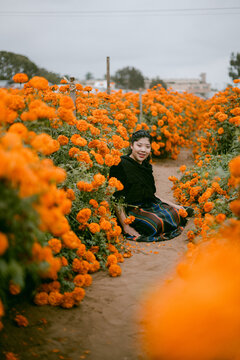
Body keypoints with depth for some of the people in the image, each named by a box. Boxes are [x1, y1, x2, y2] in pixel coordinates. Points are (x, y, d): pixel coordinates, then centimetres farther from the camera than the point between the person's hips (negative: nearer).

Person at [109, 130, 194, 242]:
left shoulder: (146, 166, 12)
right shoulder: (120, 165, -13)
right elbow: (116, 198, -16)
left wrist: (174, 205, 14)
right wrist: (125, 226, -22)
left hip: (149, 207, 7)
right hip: (131, 211, -7)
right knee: (158, 223, -32)